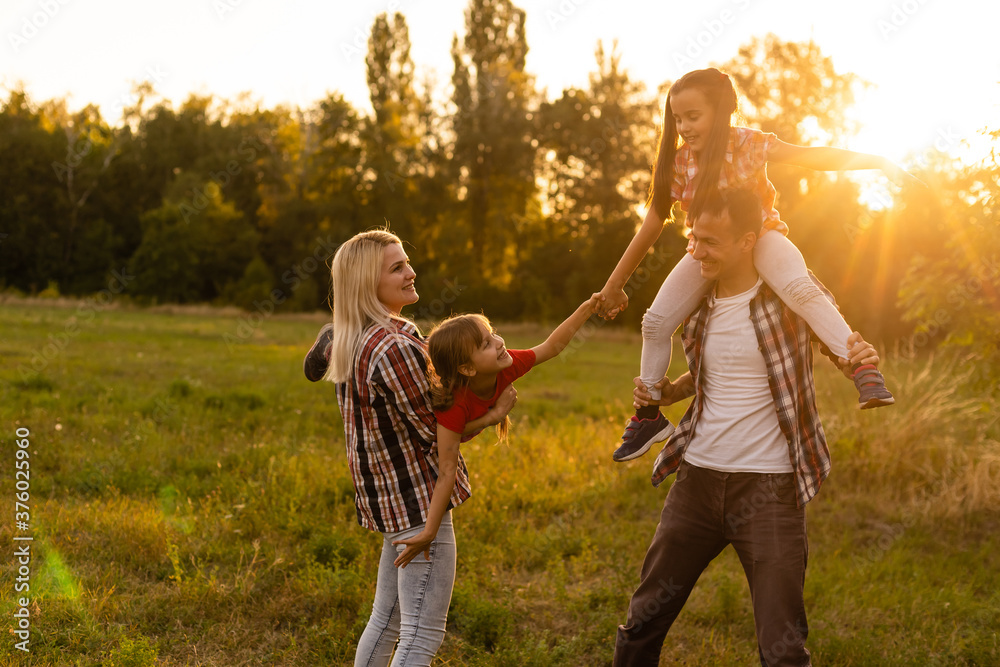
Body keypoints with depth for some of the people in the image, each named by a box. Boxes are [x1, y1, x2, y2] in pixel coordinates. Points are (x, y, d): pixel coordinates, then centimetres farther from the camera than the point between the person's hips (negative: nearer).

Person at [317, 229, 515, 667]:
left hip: (386, 497, 10)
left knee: (386, 619, 20)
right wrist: (494, 415, -5)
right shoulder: (395, 348, -23)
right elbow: (434, 431, -16)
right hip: (418, 499, -10)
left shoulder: (348, 340, 6)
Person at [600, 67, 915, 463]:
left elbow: (812, 156, -21)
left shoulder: (748, 144, -17)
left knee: (799, 288, -35)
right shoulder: (677, 163, -9)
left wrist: (880, 163, -31)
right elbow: (652, 225, -2)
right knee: (656, 321, -9)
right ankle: (648, 416, 8)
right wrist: (614, 284, 2)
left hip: (761, 236, -3)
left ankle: (864, 370, -35)